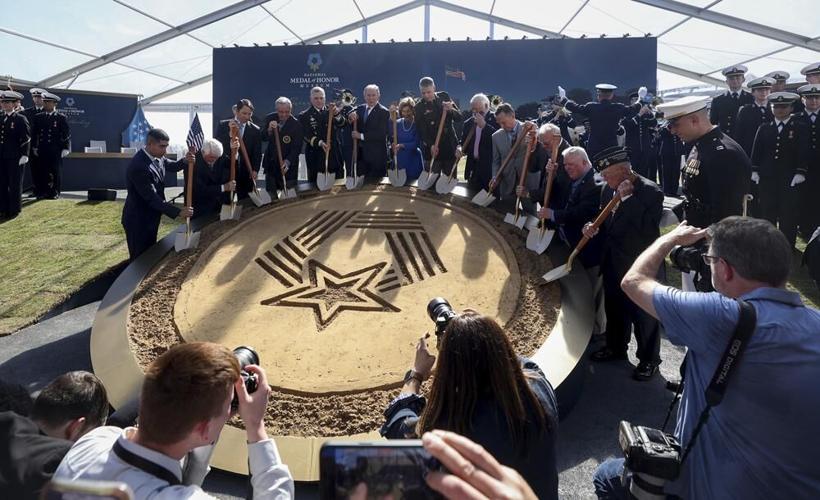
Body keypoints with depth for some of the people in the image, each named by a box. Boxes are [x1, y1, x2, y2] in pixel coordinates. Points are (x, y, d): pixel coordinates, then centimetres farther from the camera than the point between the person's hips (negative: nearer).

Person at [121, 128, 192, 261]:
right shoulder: (138, 166, -31)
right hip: (138, 221, -8)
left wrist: (186, 160, -11)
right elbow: (151, 198, -31)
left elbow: (172, 166, 13)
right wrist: (178, 212, -34)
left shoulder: (157, 157, -4)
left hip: (150, 217, 8)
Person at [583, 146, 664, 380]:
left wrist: (628, 198, -29)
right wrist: (593, 226, -6)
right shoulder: (609, 189, 2)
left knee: (643, 313, 7)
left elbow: (647, 228, -31)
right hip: (613, 262, 7)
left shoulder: (650, 191, -19)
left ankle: (649, 359, 25)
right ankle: (616, 347, 42)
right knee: (614, 308, 22)